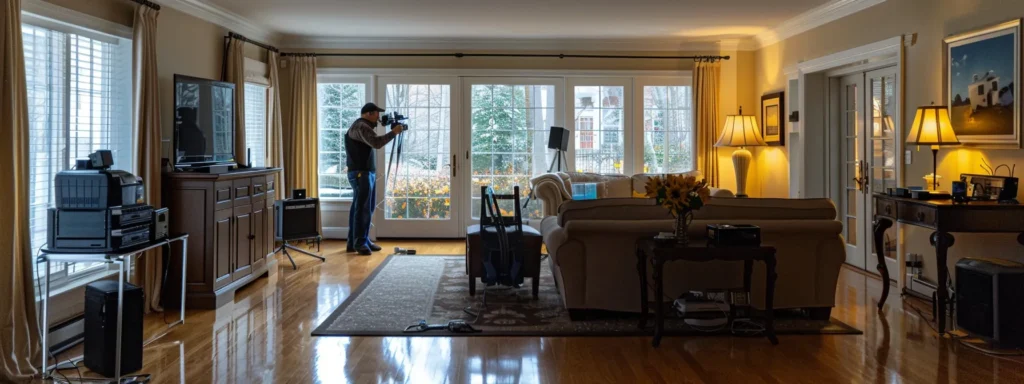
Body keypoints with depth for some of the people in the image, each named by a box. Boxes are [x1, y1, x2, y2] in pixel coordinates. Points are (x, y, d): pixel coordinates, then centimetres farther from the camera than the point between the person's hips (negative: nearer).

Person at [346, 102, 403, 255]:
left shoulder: (363, 126, 21)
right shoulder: (360, 126, -13)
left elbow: (373, 143, 23)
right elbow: (376, 143, -25)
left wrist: (391, 131, 12)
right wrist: (393, 133, -16)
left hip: (367, 172, 11)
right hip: (360, 173, -11)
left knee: (366, 208, 11)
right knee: (362, 208, -10)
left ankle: (354, 242, 15)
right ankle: (359, 243, -7)